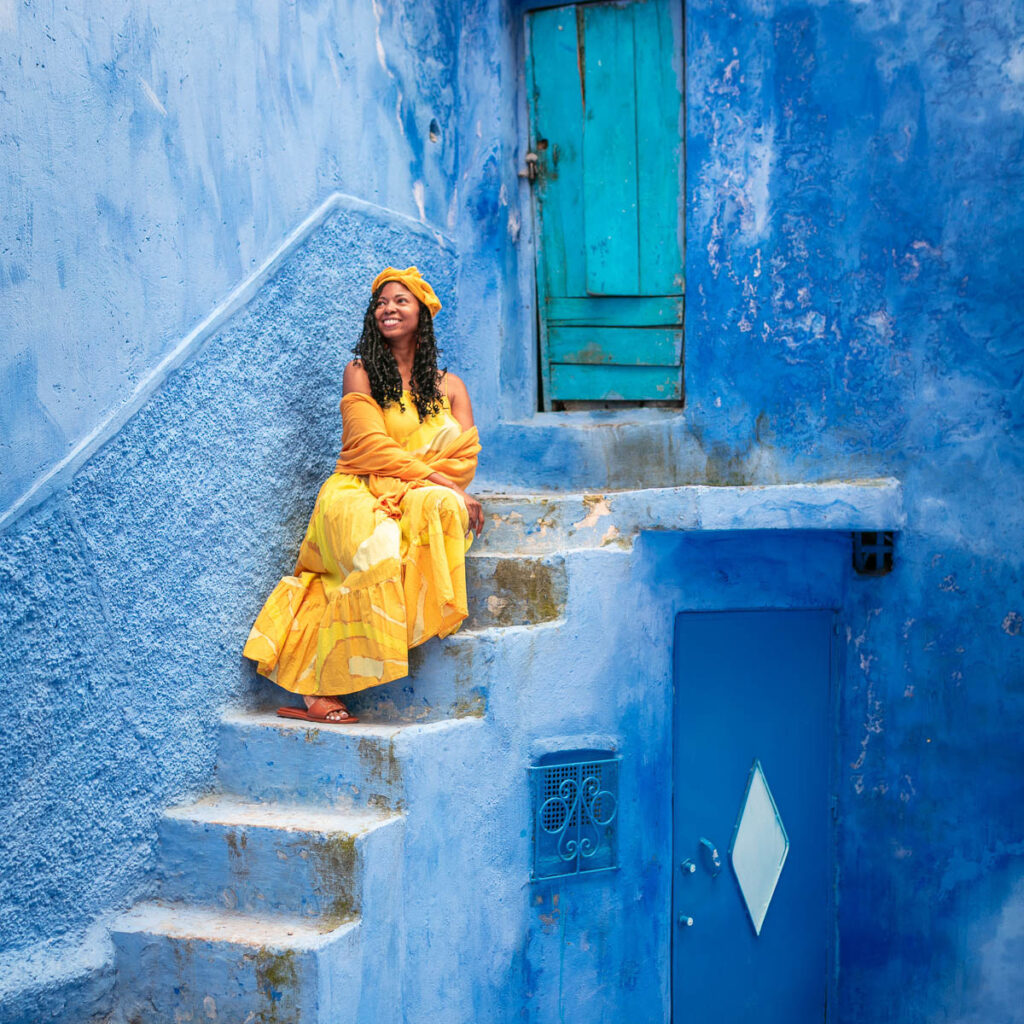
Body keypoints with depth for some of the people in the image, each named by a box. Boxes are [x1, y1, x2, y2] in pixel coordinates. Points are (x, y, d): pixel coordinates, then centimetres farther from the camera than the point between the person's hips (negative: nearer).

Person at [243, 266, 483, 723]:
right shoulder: (360, 373, 11)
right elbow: (373, 445, -3)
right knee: (377, 544, -37)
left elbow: (464, 456, 6)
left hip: (424, 497, 3)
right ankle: (321, 688, -36)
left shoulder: (449, 387, 20)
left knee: (439, 508, -35)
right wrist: (441, 479, -13)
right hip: (359, 494, -2)